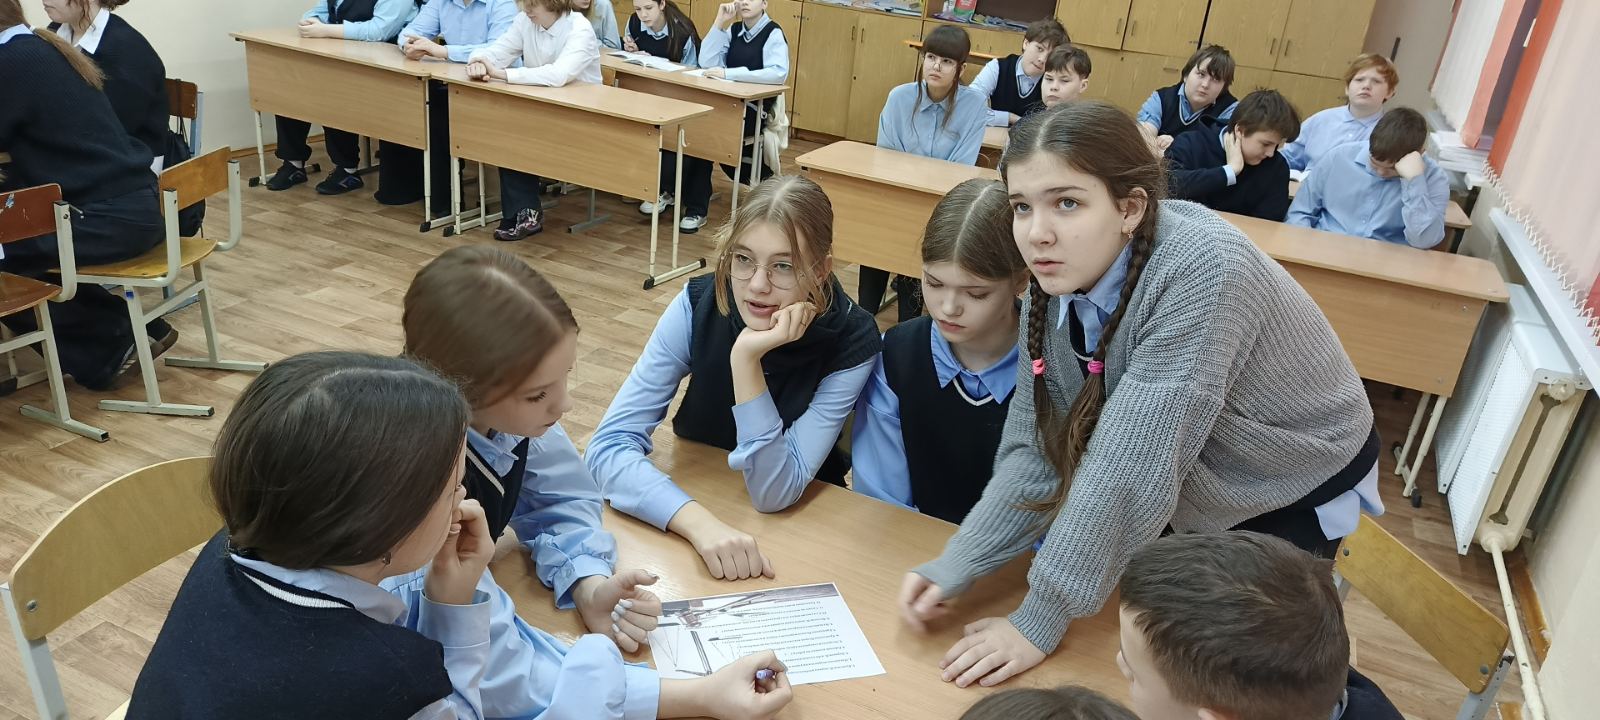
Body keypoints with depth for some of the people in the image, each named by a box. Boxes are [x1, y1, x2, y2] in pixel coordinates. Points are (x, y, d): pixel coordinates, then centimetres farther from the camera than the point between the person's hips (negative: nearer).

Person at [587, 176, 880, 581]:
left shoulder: (852, 341, -22)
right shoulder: (699, 305, -19)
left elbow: (773, 494, -23)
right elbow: (610, 443, -23)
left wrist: (747, 360, -34)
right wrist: (701, 523, -39)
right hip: (696, 495, 2)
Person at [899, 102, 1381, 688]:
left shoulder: (1202, 270, -37)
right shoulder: (1056, 286, -15)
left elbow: (1131, 460, -38)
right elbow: (1035, 448, -14)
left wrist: (1040, 620, -33)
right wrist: (954, 568, -26)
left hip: (1294, 493, -5)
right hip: (1195, 493, 5)